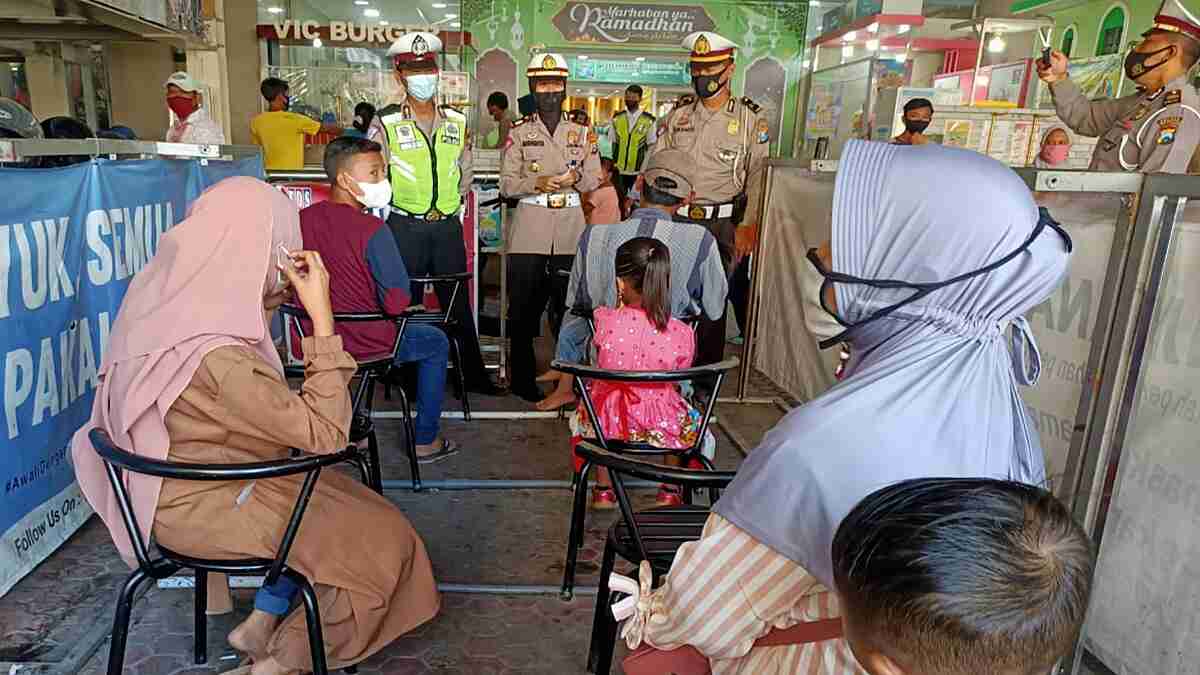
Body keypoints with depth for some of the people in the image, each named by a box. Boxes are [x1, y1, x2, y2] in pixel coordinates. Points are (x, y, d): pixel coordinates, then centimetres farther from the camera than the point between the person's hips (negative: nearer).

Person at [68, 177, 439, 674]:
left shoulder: (161, 288, -7)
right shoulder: (214, 356, -35)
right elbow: (325, 433, -28)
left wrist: (278, 291, 0)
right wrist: (322, 316, -30)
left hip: (174, 481, 9)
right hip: (203, 508, -9)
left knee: (345, 503, 18)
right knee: (384, 539, 3)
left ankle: (265, 623, 23)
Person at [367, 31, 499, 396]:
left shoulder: (456, 122, 7)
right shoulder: (386, 123, -4)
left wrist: (448, 204, 8)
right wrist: (394, 206, -2)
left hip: (448, 225, 3)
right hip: (405, 227, -3)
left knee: (459, 302, 10)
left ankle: (473, 373, 20)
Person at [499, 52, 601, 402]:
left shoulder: (583, 132, 13)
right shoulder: (519, 132, 8)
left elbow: (596, 180, 10)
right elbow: (506, 183, 2)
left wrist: (576, 179, -11)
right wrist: (538, 183, -15)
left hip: (571, 232, 1)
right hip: (529, 233, -1)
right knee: (524, 307, 0)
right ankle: (522, 380, 13)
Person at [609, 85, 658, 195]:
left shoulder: (649, 121, -2)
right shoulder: (617, 118, 5)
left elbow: (651, 148, 0)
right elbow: (610, 143, 8)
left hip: (638, 172, -2)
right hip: (617, 171, 2)